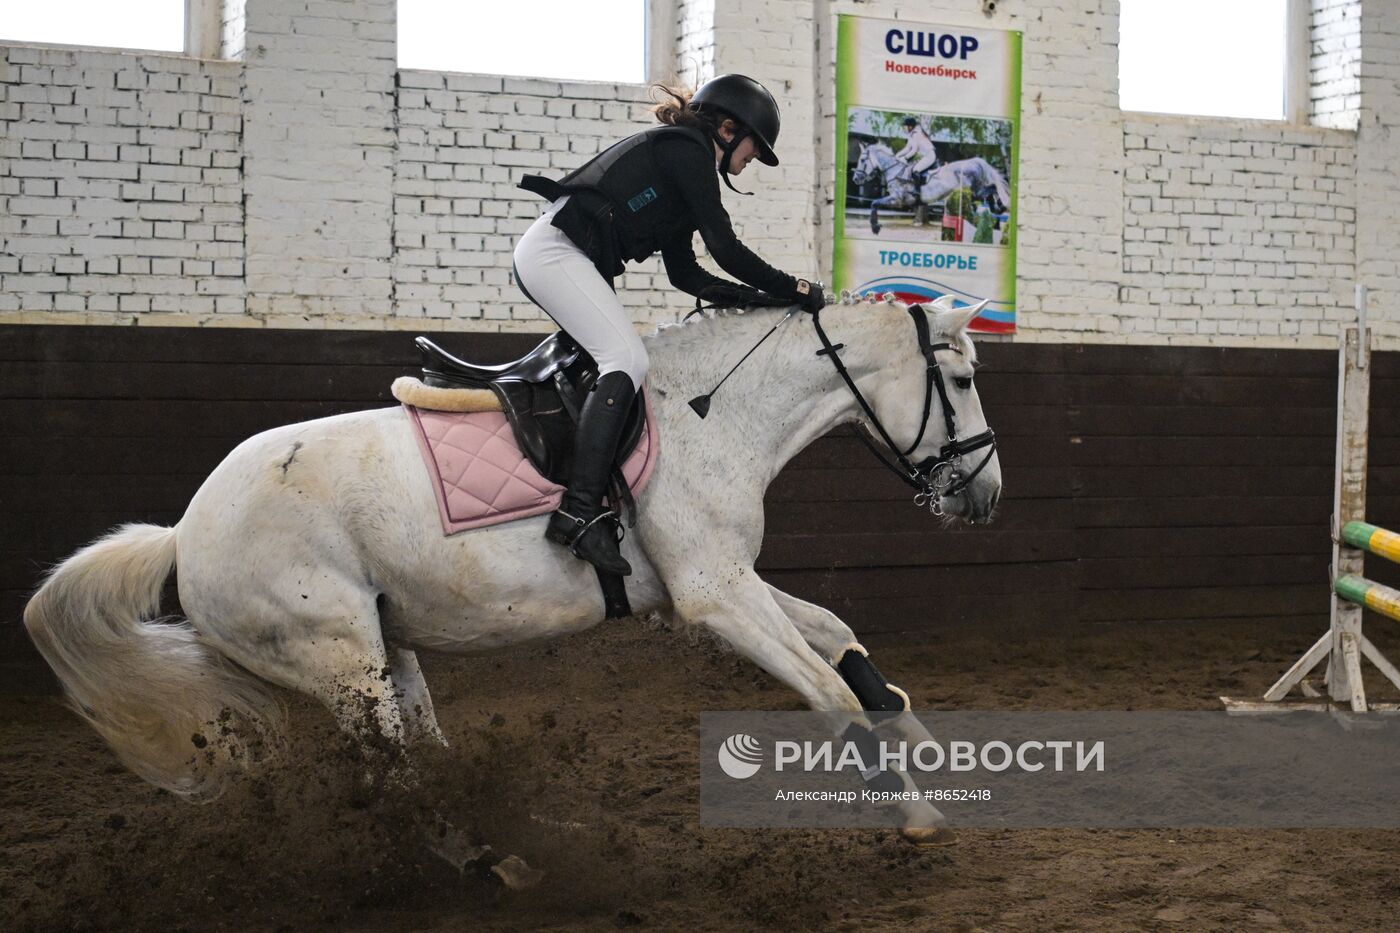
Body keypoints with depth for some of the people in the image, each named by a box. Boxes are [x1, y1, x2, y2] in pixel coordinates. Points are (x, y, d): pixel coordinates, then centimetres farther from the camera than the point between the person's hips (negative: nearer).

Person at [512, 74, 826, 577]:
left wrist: (755, 296, 13)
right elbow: (727, 250, -11)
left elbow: (685, 272, 21)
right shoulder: (686, 150, -5)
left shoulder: (681, 158, 24)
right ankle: (580, 511, -30)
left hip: (547, 257, 11)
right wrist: (794, 289, -3)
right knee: (627, 360, -21)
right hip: (555, 250, -11)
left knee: (620, 360, 13)